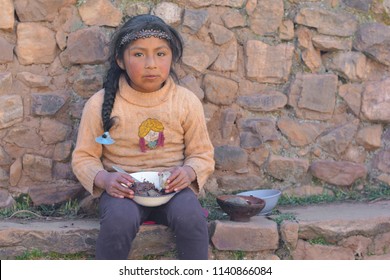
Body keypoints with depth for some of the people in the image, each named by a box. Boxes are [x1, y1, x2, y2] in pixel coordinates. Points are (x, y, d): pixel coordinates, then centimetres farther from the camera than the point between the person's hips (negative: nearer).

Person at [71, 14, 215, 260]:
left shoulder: (187, 102, -1)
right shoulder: (101, 104, -4)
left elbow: (202, 154, 6)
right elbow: (84, 157, 1)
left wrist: (189, 172, -17)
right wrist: (104, 179, -20)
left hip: (173, 187, 1)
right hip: (123, 189, -1)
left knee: (191, 217, -30)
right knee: (120, 220, -33)